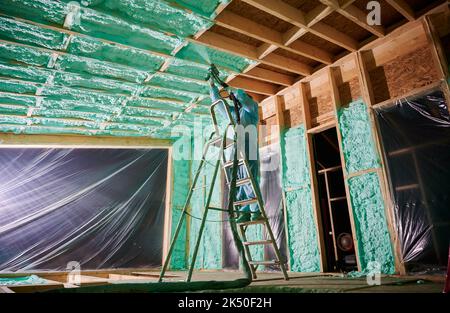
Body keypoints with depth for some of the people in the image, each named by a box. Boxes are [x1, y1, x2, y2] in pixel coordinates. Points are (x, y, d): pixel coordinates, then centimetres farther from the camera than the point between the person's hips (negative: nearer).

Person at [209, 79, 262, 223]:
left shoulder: (251, 107, 12)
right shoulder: (232, 111, 29)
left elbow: (242, 96, -7)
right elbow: (218, 101, 33)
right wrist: (212, 86, 29)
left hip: (248, 146, -6)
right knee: (238, 181, -1)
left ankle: (256, 210, -9)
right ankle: (245, 212, 0)